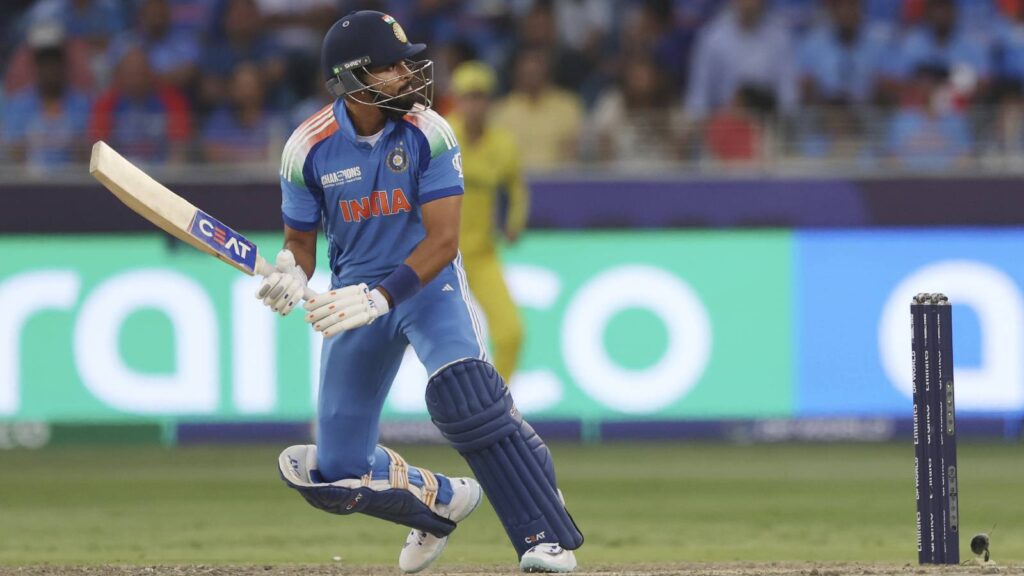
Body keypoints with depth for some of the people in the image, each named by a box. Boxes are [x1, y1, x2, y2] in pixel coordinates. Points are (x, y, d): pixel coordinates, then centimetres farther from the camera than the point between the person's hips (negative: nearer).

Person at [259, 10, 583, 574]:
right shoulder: (308, 148, -11)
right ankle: (440, 500, 34)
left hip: (428, 280, -3)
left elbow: (443, 240, -18)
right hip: (357, 292, 3)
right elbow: (301, 240, 2)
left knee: (463, 394, -33)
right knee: (335, 475, 3)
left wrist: (380, 297, -31)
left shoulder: (427, 134, -16)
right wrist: (290, 274, -22)